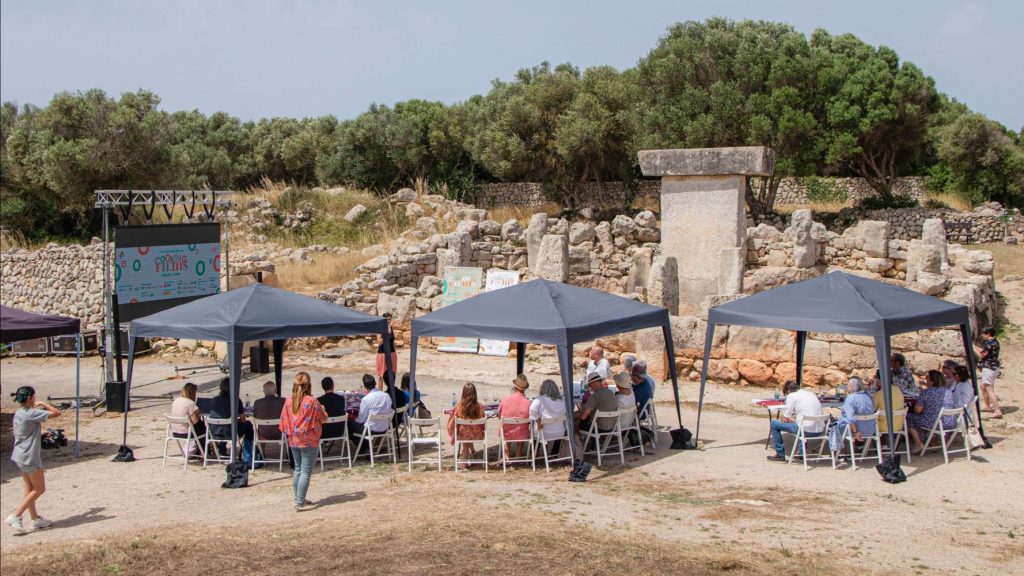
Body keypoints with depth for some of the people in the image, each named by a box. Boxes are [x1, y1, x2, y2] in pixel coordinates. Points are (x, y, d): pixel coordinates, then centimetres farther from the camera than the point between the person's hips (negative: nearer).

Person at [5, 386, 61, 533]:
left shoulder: (18, 413, 7)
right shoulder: (31, 414, -20)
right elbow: (56, 413, -19)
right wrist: (43, 404, -7)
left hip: (19, 456, 9)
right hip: (30, 457, -9)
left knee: (30, 488, 15)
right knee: (39, 489, 1)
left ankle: (35, 519, 21)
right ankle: (15, 516, -5)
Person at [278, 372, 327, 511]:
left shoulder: (289, 401, -1)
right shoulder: (311, 401, -16)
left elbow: (284, 420, 4)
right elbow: (323, 418, -5)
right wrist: (322, 409, 15)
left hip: (294, 441, 6)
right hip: (309, 441, -6)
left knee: (298, 469, 17)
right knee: (306, 471, -2)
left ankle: (298, 499, 23)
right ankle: (300, 503, -4)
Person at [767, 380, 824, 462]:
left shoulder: (791, 396, 0)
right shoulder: (811, 393, 20)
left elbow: (785, 419, 0)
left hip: (806, 430, -7)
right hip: (819, 431, 7)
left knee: (774, 424, 9)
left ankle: (780, 455, 13)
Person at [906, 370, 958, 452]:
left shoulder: (926, 392, -11)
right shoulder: (948, 391, 6)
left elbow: (917, 410, -10)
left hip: (933, 423, -6)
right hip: (951, 423, 6)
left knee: (909, 418, 16)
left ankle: (918, 444, 12)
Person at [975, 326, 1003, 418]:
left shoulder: (989, 343, -19)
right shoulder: (995, 342, 11)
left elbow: (981, 355, -18)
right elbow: (984, 351, 17)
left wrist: (973, 347, -7)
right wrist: (974, 346, 17)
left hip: (988, 368, -11)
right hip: (994, 367, 11)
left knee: (990, 390, -11)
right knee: (983, 386, 26)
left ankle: (997, 411, -16)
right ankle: (986, 406, 38)